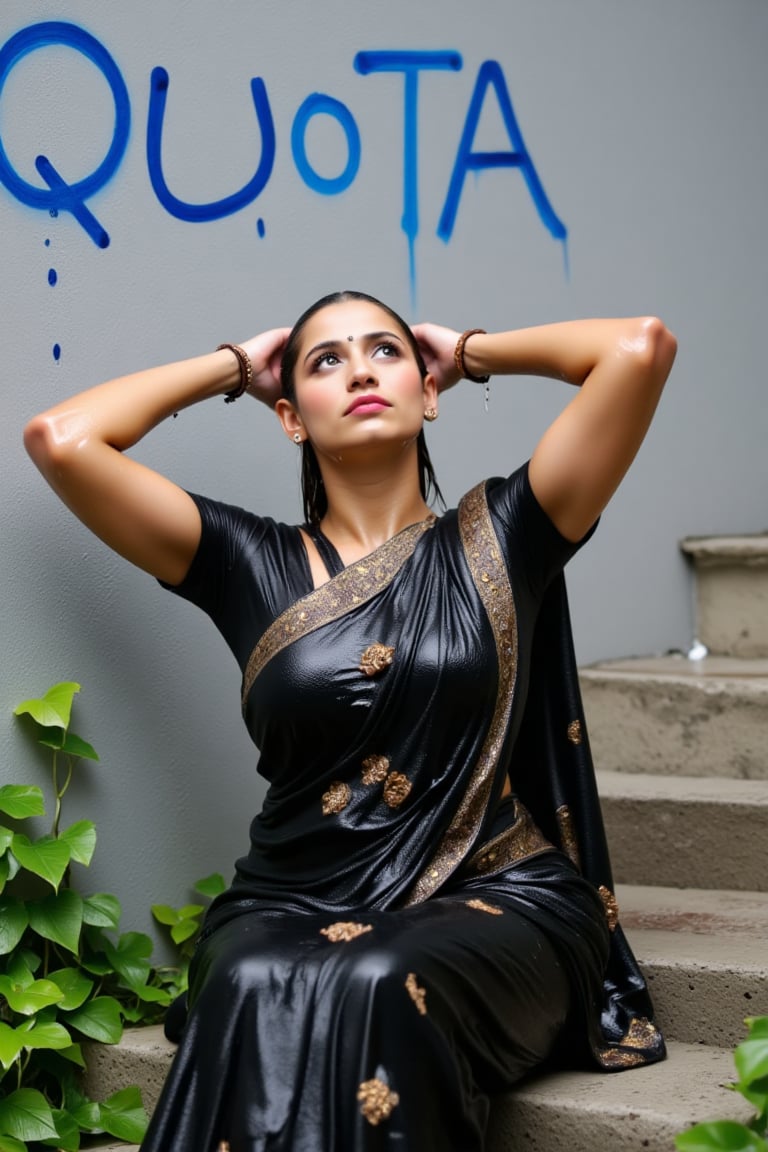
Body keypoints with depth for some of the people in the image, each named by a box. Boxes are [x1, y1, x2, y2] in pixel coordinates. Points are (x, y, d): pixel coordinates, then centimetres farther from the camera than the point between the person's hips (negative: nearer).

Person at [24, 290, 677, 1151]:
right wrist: (231, 367, 14)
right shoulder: (250, 564, 10)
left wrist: (472, 352, 14)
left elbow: (641, 344, -2)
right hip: (291, 908, 1)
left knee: (381, 991, -34)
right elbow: (60, 437, 2)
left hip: (496, 898, -1)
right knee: (258, 993, -34)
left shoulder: (497, 538, 7)